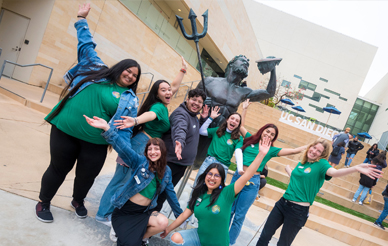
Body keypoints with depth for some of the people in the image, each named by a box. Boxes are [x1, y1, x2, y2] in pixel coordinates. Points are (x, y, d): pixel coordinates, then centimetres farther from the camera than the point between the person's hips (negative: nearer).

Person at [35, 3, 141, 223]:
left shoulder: (130, 99, 1)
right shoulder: (97, 70, 3)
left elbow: (126, 129, -3)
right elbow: (87, 45, 12)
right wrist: (82, 19, 16)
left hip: (95, 142, 1)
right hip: (65, 130, 0)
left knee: (87, 175, 11)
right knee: (58, 168, 11)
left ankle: (78, 201, 44)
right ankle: (43, 203, 35)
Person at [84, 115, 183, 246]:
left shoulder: (166, 172, 0)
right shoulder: (140, 161, -13)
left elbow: (170, 193, 11)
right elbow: (123, 147, -27)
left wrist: (179, 215, 18)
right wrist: (107, 128, -44)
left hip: (143, 212, 4)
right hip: (125, 210, -4)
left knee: (163, 222, -24)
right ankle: (119, 227, 16)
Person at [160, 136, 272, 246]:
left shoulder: (226, 193, -16)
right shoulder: (198, 195, -2)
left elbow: (246, 176, -26)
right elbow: (184, 215, 6)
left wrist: (261, 154, -34)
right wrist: (168, 229, 11)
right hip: (199, 237, 3)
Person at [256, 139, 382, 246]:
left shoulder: (321, 164, -8)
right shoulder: (301, 163, 9)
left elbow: (334, 172, -31)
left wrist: (355, 168, -47)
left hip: (298, 210, -5)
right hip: (282, 203, 6)